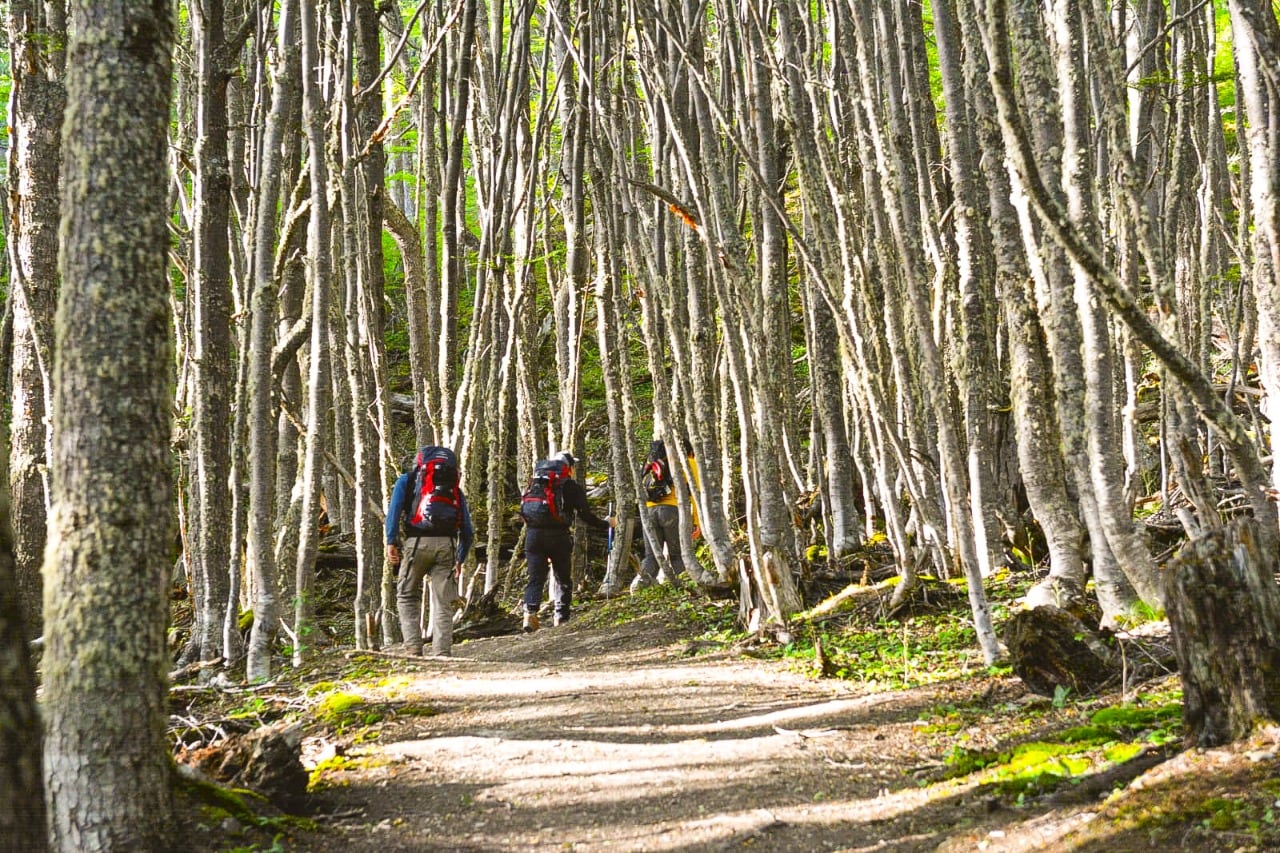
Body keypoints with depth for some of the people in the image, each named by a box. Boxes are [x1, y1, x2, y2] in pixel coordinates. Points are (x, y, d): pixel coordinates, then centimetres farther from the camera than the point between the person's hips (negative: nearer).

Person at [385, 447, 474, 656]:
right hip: (446, 545, 2)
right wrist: (460, 559, 29)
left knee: (407, 597, 13)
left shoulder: (407, 480, 19)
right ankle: (443, 653, -3)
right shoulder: (455, 488, 25)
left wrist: (391, 541, -5)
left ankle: (413, 648, 1)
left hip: (417, 542, -2)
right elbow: (467, 530, 21)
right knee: (443, 604, 6)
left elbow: (394, 509, 0)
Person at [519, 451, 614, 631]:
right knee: (563, 578, 11)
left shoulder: (535, 482, 19)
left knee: (535, 577, 4)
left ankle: (529, 612, -17)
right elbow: (585, 514, 1)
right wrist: (606, 523, 15)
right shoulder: (572, 486, 5)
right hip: (558, 535, -3)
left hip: (533, 533, 3)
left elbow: (524, 509, 16)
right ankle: (561, 618, 9)